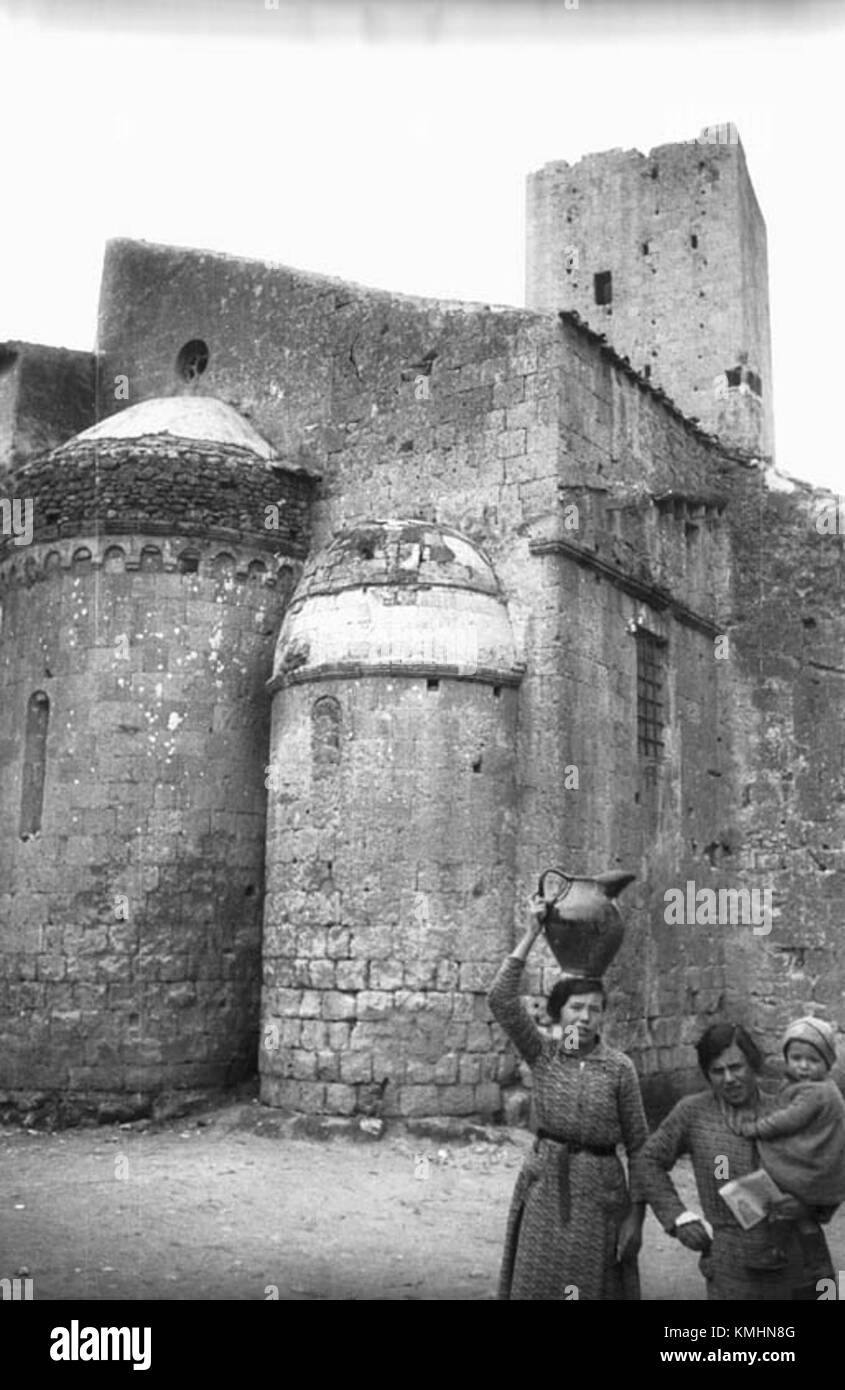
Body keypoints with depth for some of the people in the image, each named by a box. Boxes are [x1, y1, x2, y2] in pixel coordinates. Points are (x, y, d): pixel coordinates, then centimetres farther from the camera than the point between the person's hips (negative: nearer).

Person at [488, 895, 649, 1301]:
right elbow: (501, 1000, -14)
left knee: (595, 1287, 4)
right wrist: (532, 935, -16)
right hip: (543, 1187, 2)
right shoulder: (542, 1054, 0)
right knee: (536, 1285, 6)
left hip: (599, 1191, -1)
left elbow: (638, 1145, 1)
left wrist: (637, 1212, -4)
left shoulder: (619, 1067, -4)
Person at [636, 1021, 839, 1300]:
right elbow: (650, 1161, 9)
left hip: (799, 1264, 1)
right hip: (732, 1272, -1)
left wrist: (811, 1205, -12)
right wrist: (679, 1218, -1)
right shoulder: (693, 1112, -2)